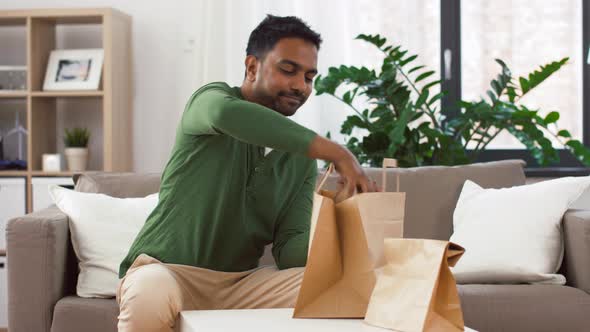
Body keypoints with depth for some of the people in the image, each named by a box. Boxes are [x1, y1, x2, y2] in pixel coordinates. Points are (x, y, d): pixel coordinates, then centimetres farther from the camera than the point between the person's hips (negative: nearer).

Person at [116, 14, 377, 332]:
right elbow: (225, 114, -32)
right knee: (150, 296, -39)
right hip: (166, 270, -4)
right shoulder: (211, 98, -4)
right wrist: (337, 154, -36)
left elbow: (288, 249, -1)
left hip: (241, 283, 4)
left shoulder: (302, 159, 9)